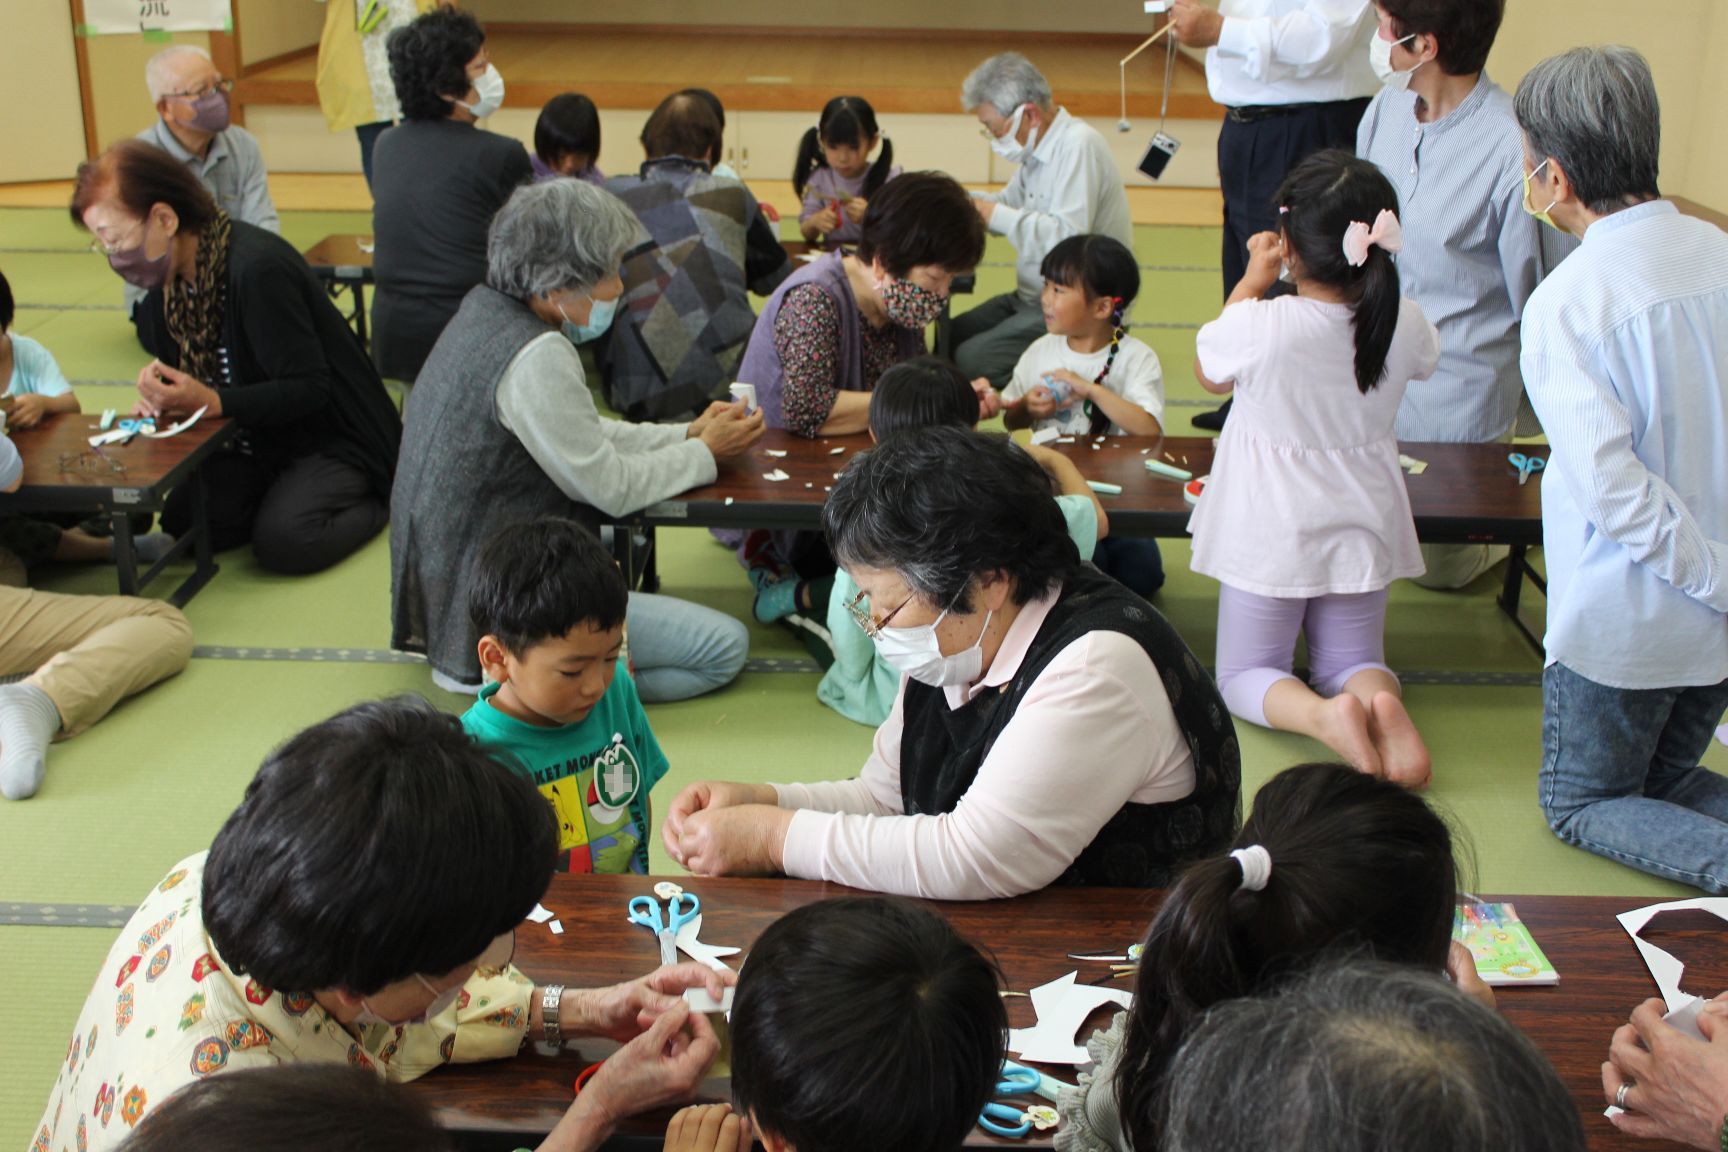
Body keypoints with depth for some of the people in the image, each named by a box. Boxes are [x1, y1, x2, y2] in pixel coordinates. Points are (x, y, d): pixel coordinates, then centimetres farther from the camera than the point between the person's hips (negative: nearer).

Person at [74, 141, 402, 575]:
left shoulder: (258, 267, -27)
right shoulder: (162, 287, 0)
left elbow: (310, 388, -25)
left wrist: (212, 402, -31)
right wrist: (161, 398, -14)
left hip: (334, 438, -8)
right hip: (258, 443, 8)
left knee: (282, 542, -26)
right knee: (182, 522, -10)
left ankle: (380, 499, 2)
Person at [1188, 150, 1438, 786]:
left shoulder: (1256, 325, -25)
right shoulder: (1405, 323, -13)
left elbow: (1207, 372, -1)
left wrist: (1255, 275, 6)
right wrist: (1367, 275, 16)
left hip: (1271, 536, -3)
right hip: (1361, 530, 4)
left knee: (1245, 673, 14)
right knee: (1352, 661, 22)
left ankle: (1322, 715, -19)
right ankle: (1380, 702, -15)